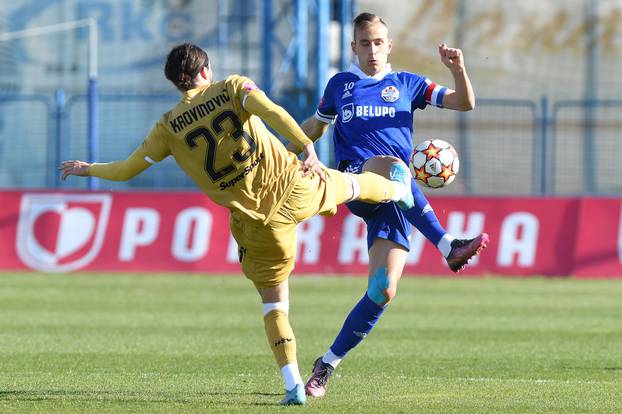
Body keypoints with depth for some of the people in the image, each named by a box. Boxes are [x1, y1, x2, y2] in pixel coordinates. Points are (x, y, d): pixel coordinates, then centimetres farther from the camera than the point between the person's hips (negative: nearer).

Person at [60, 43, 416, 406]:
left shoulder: (170, 127, 1)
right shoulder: (232, 88, -2)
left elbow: (128, 169, 5)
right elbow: (271, 111, -21)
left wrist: (88, 169, 23)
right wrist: (308, 147, -32)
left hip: (255, 220, 0)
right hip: (295, 188, 0)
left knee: (273, 300, 12)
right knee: (347, 185, 34)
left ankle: (293, 384, 2)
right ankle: (398, 190, 65)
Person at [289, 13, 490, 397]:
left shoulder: (407, 84, 17)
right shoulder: (340, 84, 18)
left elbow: (465, 103, 11)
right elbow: (315, 125, 32)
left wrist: (458, 69, -7)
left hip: (398, 199, 1)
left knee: (384, 290, -13)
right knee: (390, 166, -39)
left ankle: (327, 364, 1)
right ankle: (449, 247, -47)